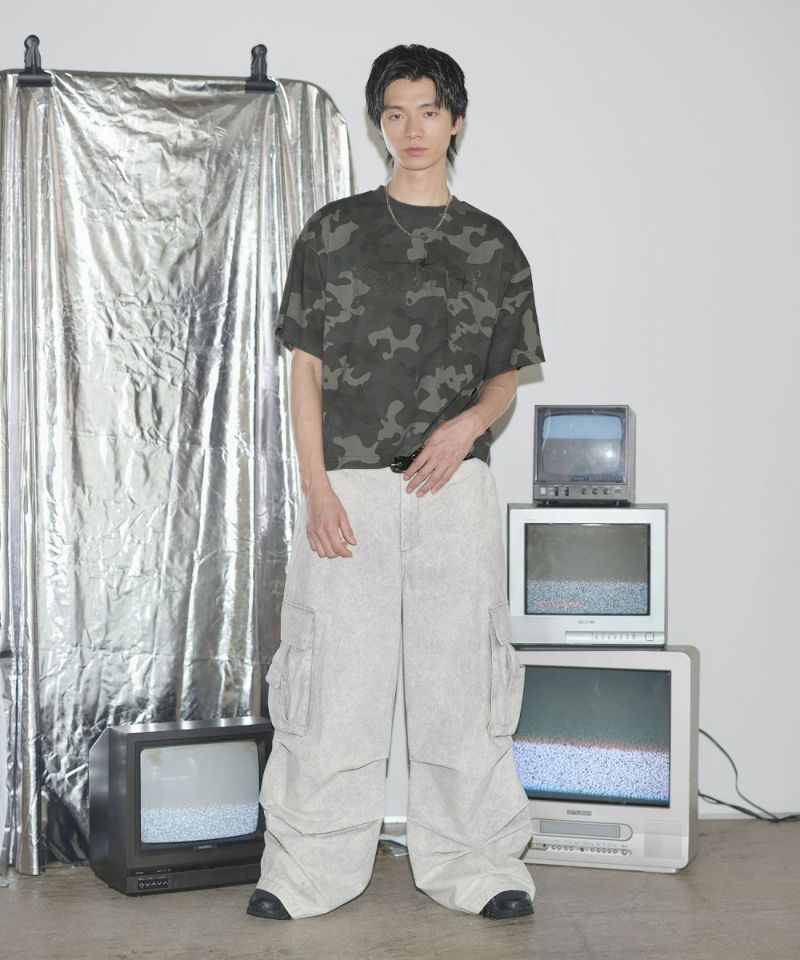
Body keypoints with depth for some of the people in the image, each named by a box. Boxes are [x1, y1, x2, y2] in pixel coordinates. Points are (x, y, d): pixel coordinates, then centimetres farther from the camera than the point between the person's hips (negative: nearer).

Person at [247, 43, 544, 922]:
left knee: (461, 677, 4)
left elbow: (505, 377, 15)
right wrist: (316, 488, -6)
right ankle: (312, 869, 14)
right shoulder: (333, 232, 7)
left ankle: (468, 861, 17)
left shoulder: (492, 246, 11)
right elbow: (305, 370, 4)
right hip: (349, 490, -1)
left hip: (454, 487, 1)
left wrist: (468, 424, -8)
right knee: (334, 683, 1)